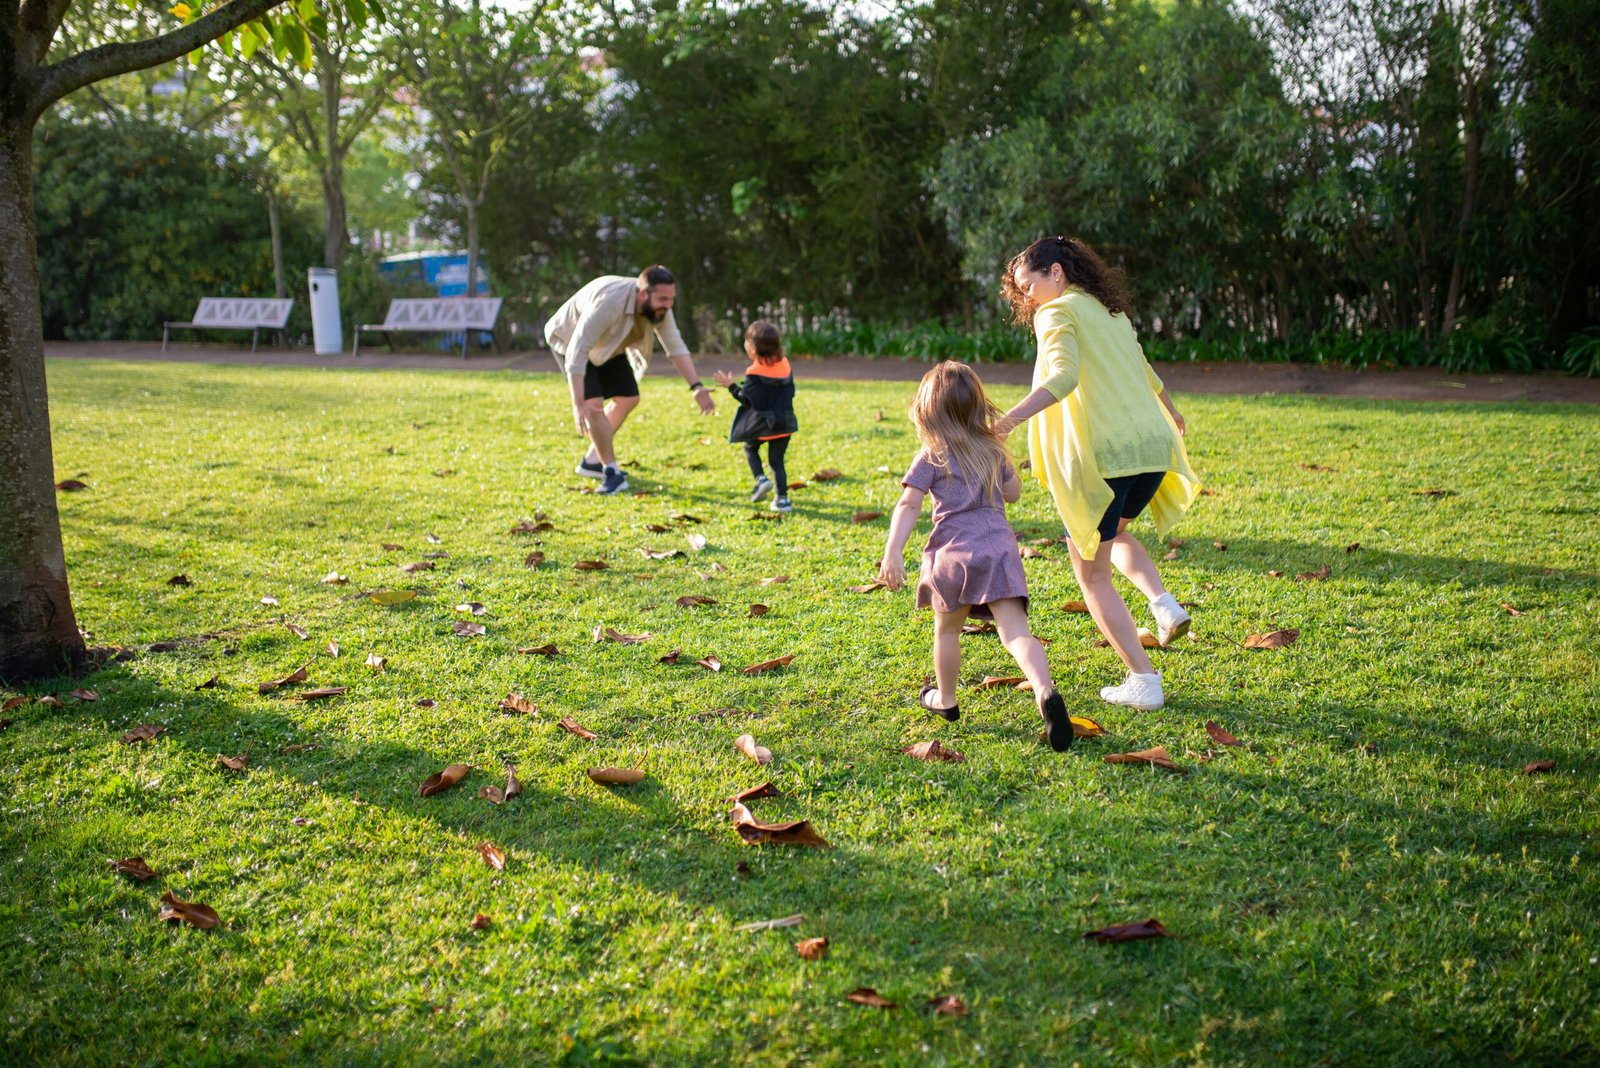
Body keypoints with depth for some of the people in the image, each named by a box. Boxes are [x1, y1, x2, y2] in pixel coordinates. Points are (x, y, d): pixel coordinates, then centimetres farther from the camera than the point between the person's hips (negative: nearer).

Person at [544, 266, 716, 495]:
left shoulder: (659, 307, -20)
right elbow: (577, 352, -44)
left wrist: (696, 386, -26)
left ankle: (592, 461, 21)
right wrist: (578, 404, -49)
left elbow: (675, 346, -14)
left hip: (606, 345, 8)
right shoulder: (608, 302, -42)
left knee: (628, 398, 8)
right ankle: (612, 472, -12)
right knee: (593, 403, -22)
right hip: (570, 340, -7)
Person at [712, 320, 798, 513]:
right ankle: (782, 499, 3)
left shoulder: (754, 373, -16)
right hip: (785, 421, 5)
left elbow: (747, 399, -16)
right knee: (777, 459, 11)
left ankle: (761, 479, -1)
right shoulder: (785, 364, 4)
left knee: (750, 448, 22)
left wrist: (731, 386, -5)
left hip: (761, 422, -5)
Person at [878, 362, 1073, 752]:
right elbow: (1013, 492, 28)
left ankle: (945, 700, 35)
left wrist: (892, 553, -14)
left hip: (955, 552, -2)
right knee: (1016, 631, -9)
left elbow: (908, 505, -9)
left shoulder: (931, 456, 2)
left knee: (947, 628, 20)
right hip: (999, 547, 2)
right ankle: (1046, 692, -32)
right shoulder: (993, 450, 15)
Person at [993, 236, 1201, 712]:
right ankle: (1163, 602, 9)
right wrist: (1171, 412, 57)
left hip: (1102, 454, -8)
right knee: (1113, 533, 34)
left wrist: (1007, 421, -33)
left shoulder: (1058, 312, -2)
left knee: (1091, 572, 7)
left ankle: (1144, 680, 3)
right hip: (1153, 446, 8)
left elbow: (1064, 376, -22)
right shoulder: (1112, 312, 22)